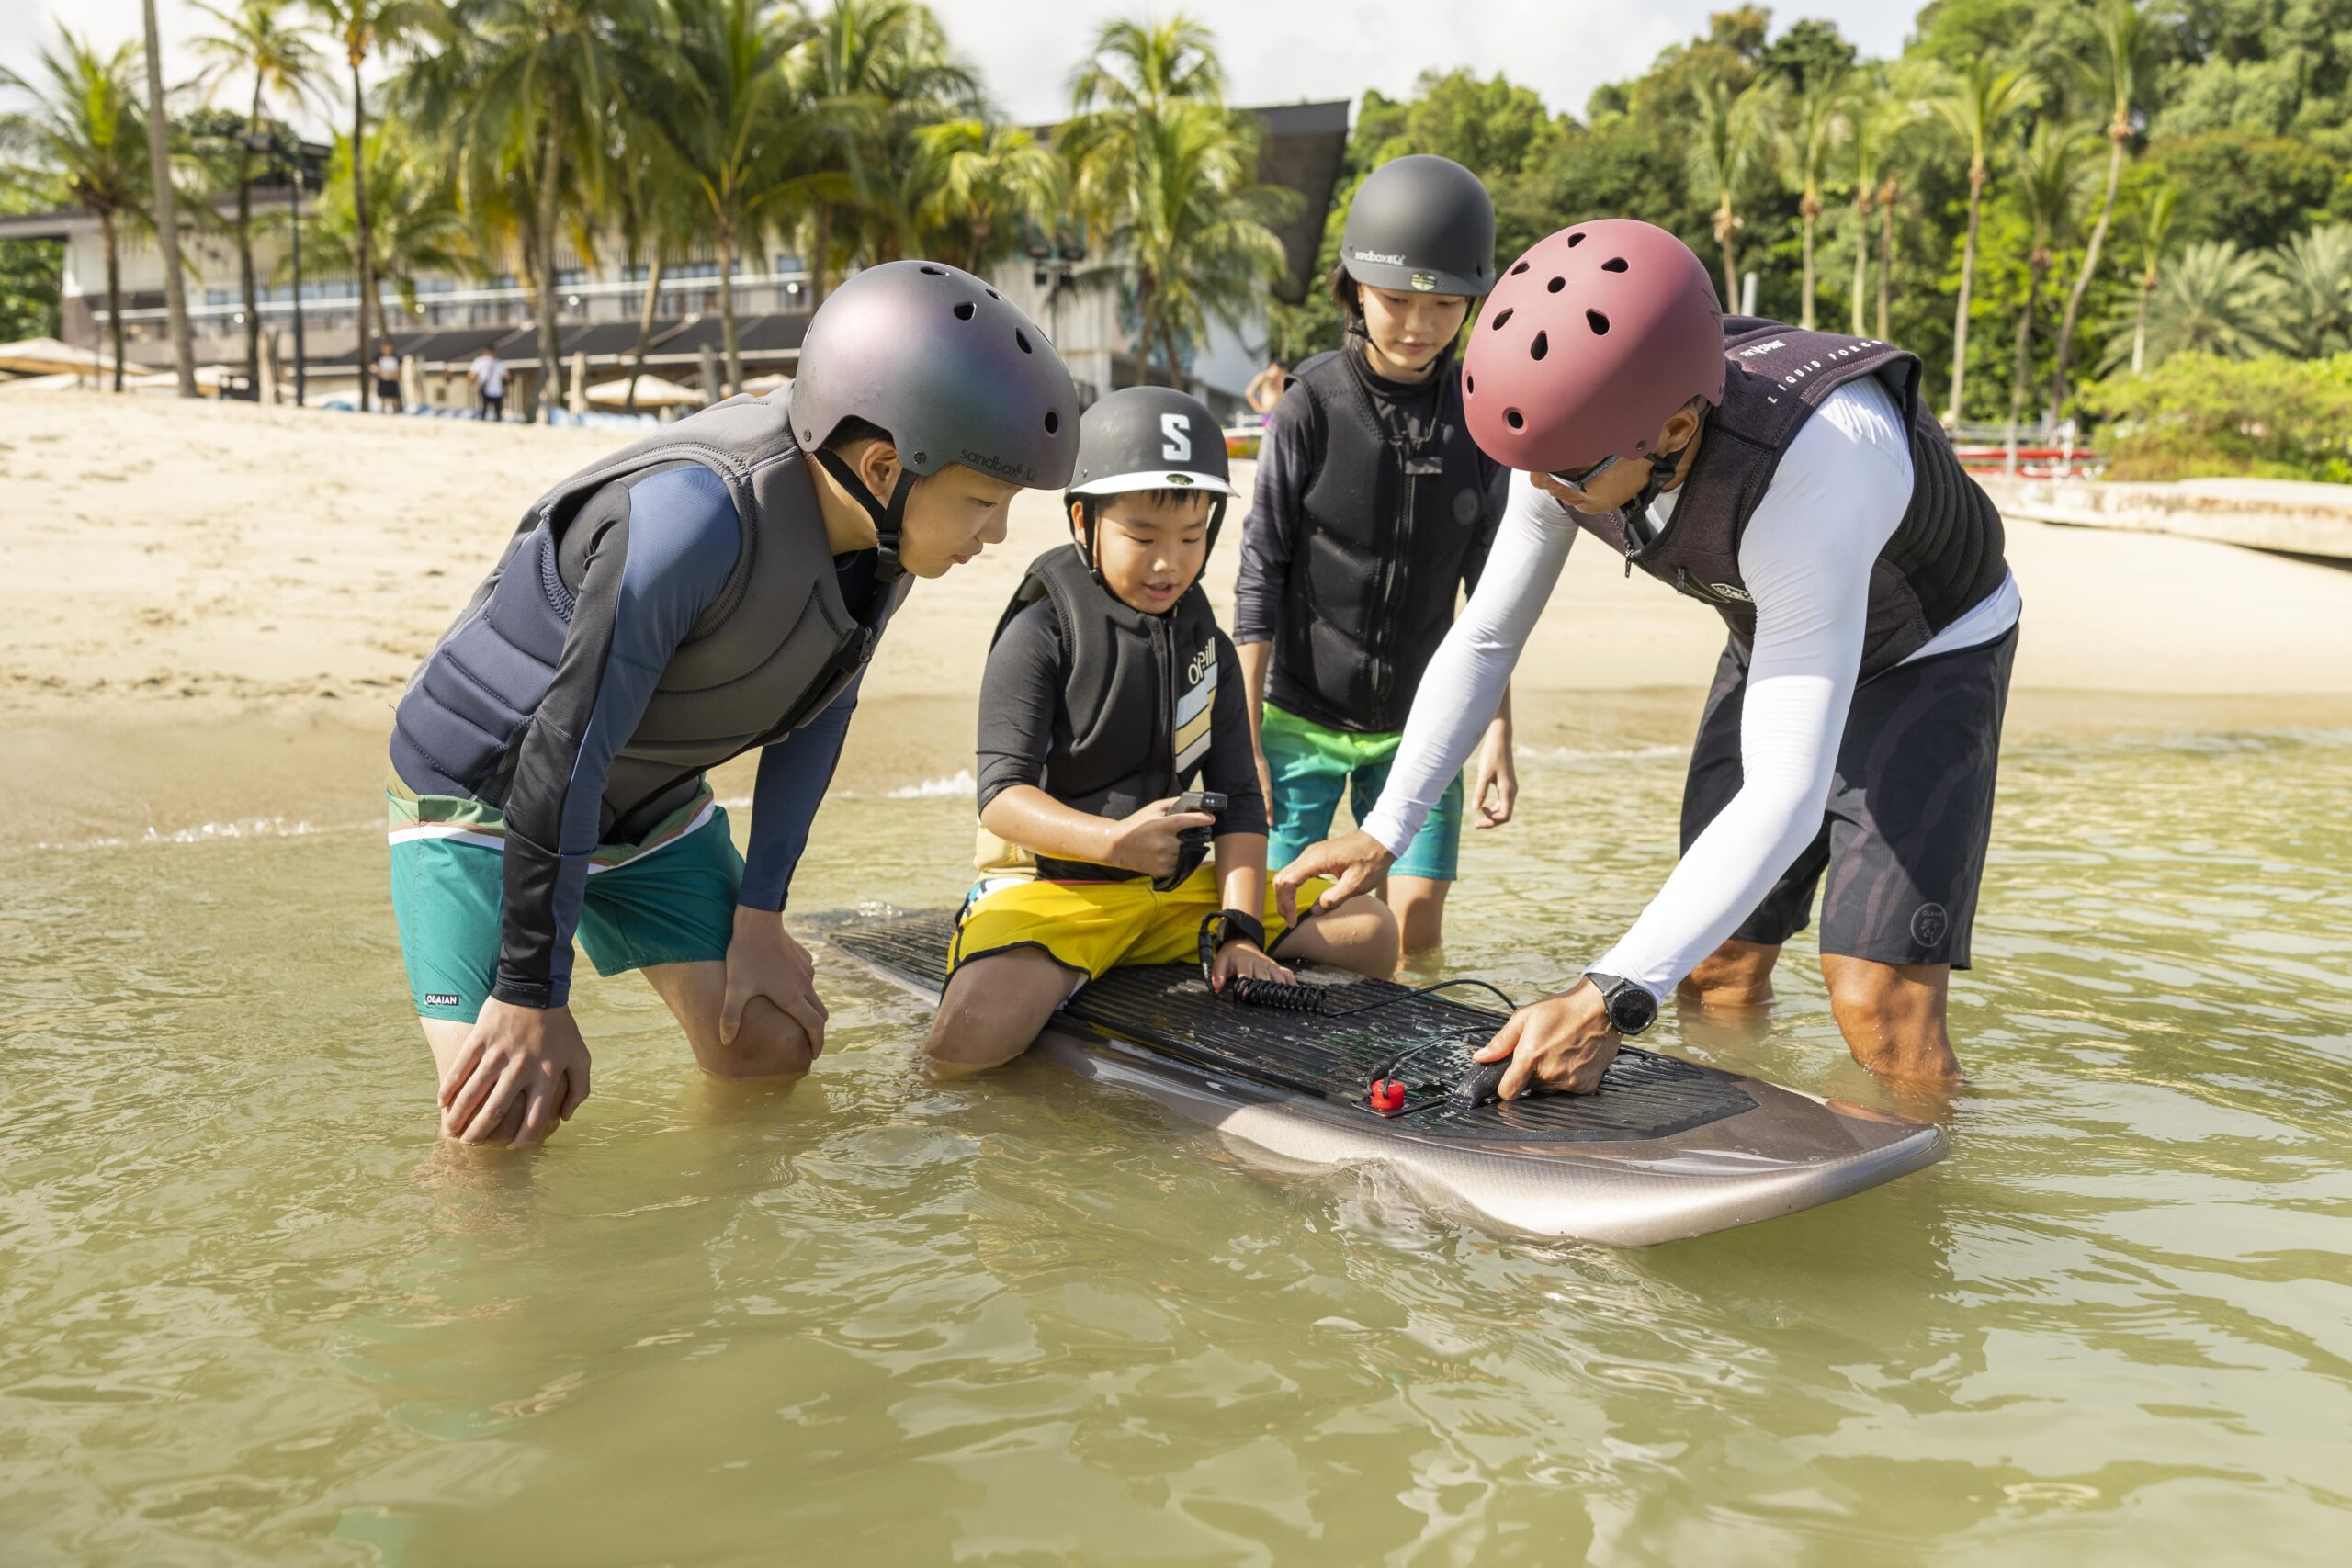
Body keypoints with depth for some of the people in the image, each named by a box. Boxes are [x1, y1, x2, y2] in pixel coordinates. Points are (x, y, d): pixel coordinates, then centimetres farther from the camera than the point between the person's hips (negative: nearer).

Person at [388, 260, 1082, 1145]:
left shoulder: (889, 533, -14)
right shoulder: (700, 517, -38)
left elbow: (816, 714, 0)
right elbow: (562, 753, -32)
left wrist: (760, 915, 0)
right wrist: (533, 995, -24)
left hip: (655, 807, 7)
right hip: (484, 795, -6)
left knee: (774, 1052, 3)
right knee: (502, 1120, -18)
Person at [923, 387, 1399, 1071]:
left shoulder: (1207, 647, 10)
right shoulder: (1043, 632, -8)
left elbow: (1239, 803, 5)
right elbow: (1002, 796, -17)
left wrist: (1240, 932, -9)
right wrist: (1112, 841, -35)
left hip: (1178, 887, 6)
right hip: (1051, 882, -6)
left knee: (1370, 930, -1)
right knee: (975, 1034, -36)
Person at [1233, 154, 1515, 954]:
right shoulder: (1311, 408, -12)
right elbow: (1259, 580, -8)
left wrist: (1497, 735, 3)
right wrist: (1243, 741, -9)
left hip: (1417, 722, 2)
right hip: (1301, 718, -2)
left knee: (1416, 932, 1)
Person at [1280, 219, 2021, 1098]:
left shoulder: (1811, 466, -43)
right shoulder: (1574, 436, -23)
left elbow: (1786, 790, -44)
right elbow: (1483, 640, -8)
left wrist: (1612, 1000, -51)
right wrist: (1383, 833, -13)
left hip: (1931, 653, -6)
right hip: (1772, 642, 6)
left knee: (1880, 1010, -16)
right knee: (1716, 970, 6)